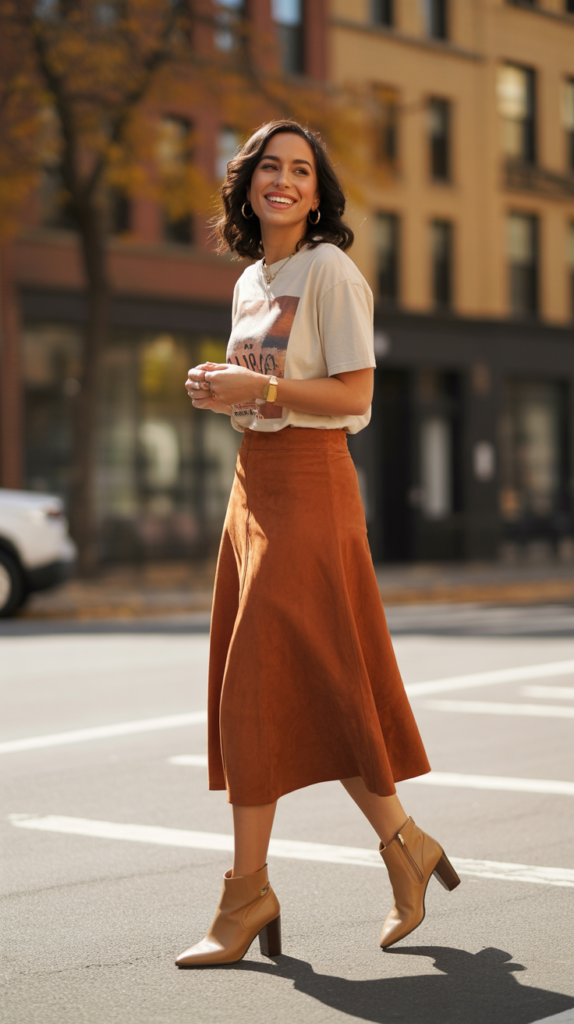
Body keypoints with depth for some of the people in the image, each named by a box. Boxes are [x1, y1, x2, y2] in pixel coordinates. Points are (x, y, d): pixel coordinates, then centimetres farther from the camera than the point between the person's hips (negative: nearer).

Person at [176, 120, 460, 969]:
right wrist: (221, 393, 4)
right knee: (306, 688, 8)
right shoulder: (250, 282, 17)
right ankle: (406, 847, 20)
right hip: (253, 483, 8)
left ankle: (248, 892, -3)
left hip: (308, 484, -8)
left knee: (258, 685, -9)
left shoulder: (330, 271, -7)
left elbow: (354, 395, -13)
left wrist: (259, 389, -19)